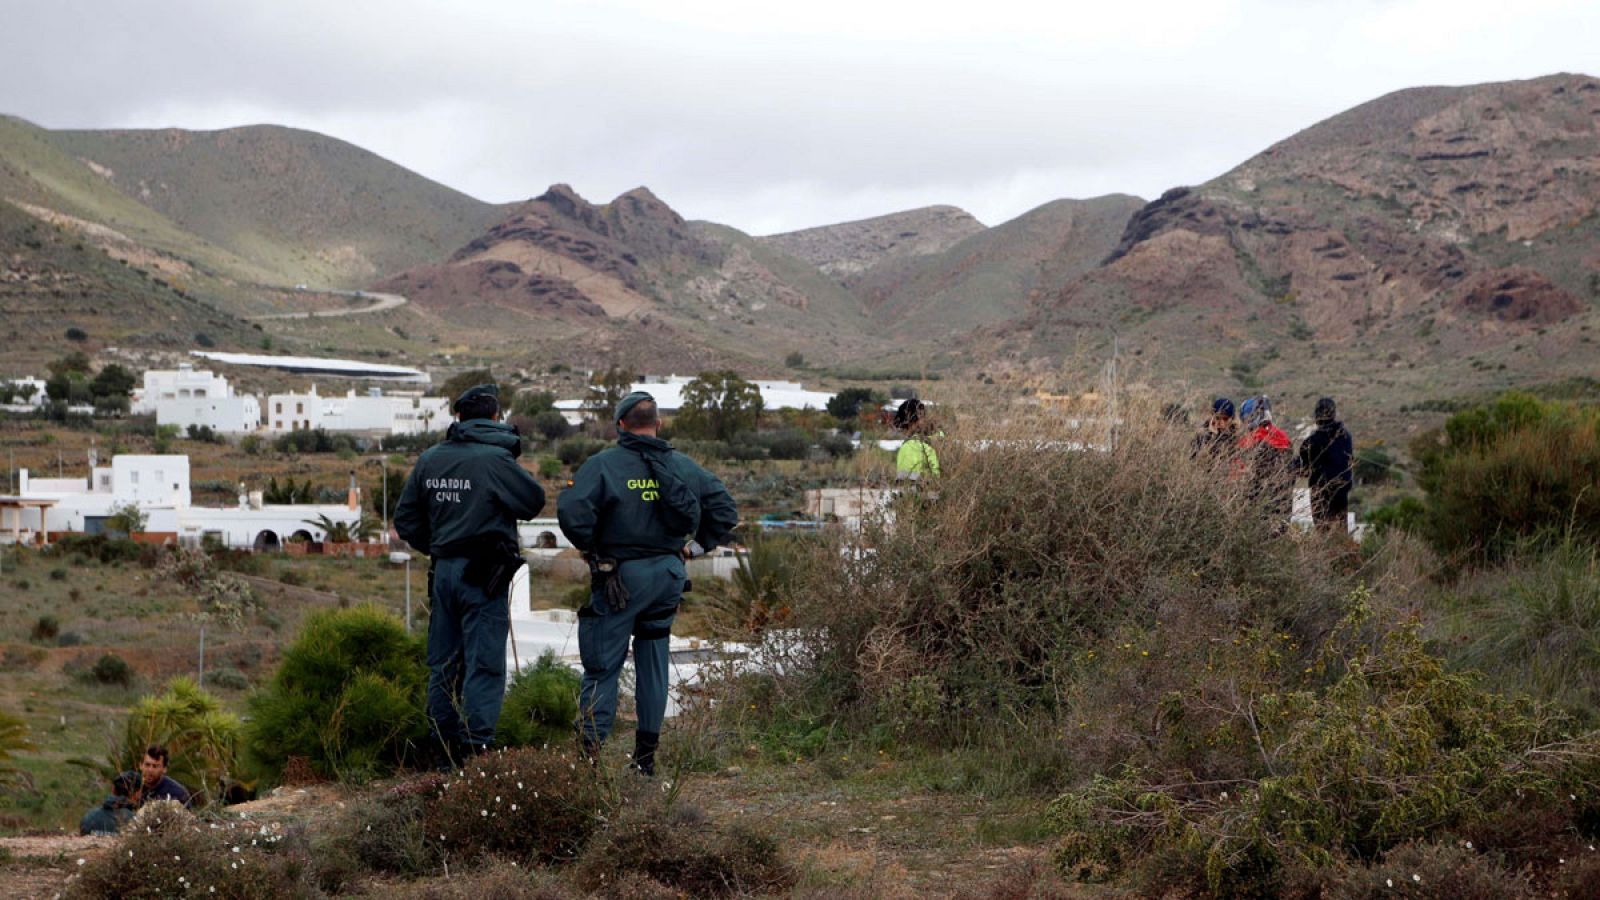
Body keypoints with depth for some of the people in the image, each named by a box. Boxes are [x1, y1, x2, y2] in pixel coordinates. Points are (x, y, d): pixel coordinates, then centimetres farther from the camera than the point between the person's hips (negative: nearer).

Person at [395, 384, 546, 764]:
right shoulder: (495, 459, -13)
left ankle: (445, 753, 18)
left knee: (443, 664, 13)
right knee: (484, 664, -4)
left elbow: (406, 520, 12)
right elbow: (534, 501, -6)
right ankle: (476, 750, -9)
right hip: (484, 575, -6)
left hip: (443, 571, 6)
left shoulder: (430, 459, 7)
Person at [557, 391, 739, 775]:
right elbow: (725, 510, 8)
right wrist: (697, 544, 14)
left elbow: (571, 511, -20)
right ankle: (646, 754, 16)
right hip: (669, 575, 5)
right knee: (653, 663, 13)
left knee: (603, 664, 0)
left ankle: (589, 749, -6)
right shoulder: (685, 467, 6)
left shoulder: (604, 464, -9)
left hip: (620, 576, -4)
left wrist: (591, 548, -5)